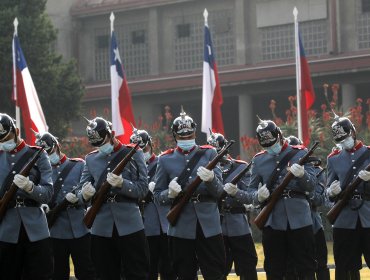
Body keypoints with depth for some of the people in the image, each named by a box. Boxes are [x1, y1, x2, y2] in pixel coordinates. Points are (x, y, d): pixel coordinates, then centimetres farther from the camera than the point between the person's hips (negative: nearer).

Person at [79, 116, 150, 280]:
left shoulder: (133, 154, 2)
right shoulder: (90, 159, 11)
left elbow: (143, 189, -4)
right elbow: (81, 189, 6)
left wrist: (121, 184, -22)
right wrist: (86, 194, -18)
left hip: (129, 225, -3)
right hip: (101, 228, 3)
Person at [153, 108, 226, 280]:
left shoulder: (209, 154, 6)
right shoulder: (165, 159, 6)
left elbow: (219, 191, -1)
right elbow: (157, 195, 6)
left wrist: (211, 179, -23)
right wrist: (170, 193, -16)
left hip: (209, 225, 0)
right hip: (181, 227, 0)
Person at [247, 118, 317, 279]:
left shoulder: (299, 153, 2)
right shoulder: (258, 160, 8)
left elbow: (311, 186, -2)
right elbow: (250, 190, 8)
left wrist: (302, 175, -24)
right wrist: (258, 196, -15)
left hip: (299, 219, -2)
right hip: (272, 222, 2)